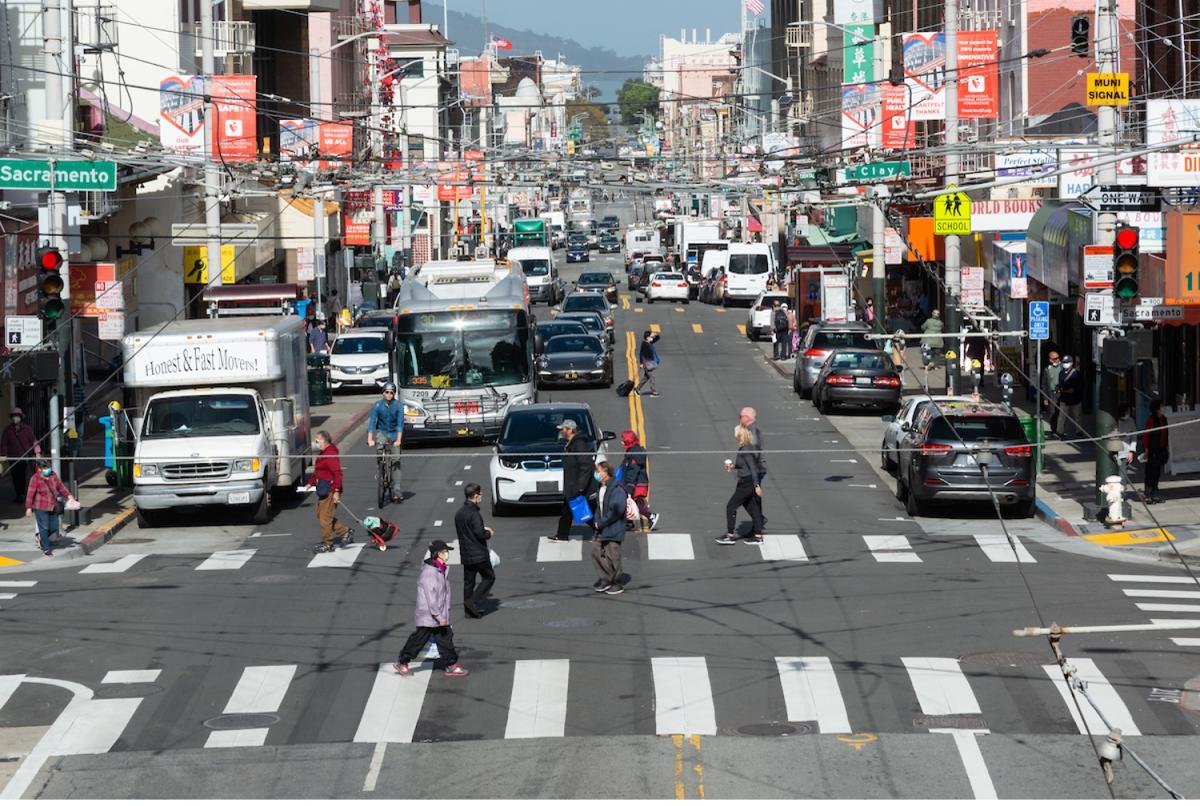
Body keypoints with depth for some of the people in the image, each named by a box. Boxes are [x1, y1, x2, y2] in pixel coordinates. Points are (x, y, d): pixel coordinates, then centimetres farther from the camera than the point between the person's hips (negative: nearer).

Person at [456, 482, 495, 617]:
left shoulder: (459, 513, 8)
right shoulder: (474, 513, -20)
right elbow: (480, 534, -24)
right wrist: (489, 533, -2)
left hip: (465, 554, 8)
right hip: (479, 554, -8)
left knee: (468, 581, 12)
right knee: (489, 577, 5)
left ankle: (469, 611, 13)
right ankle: (473, 601, -7)